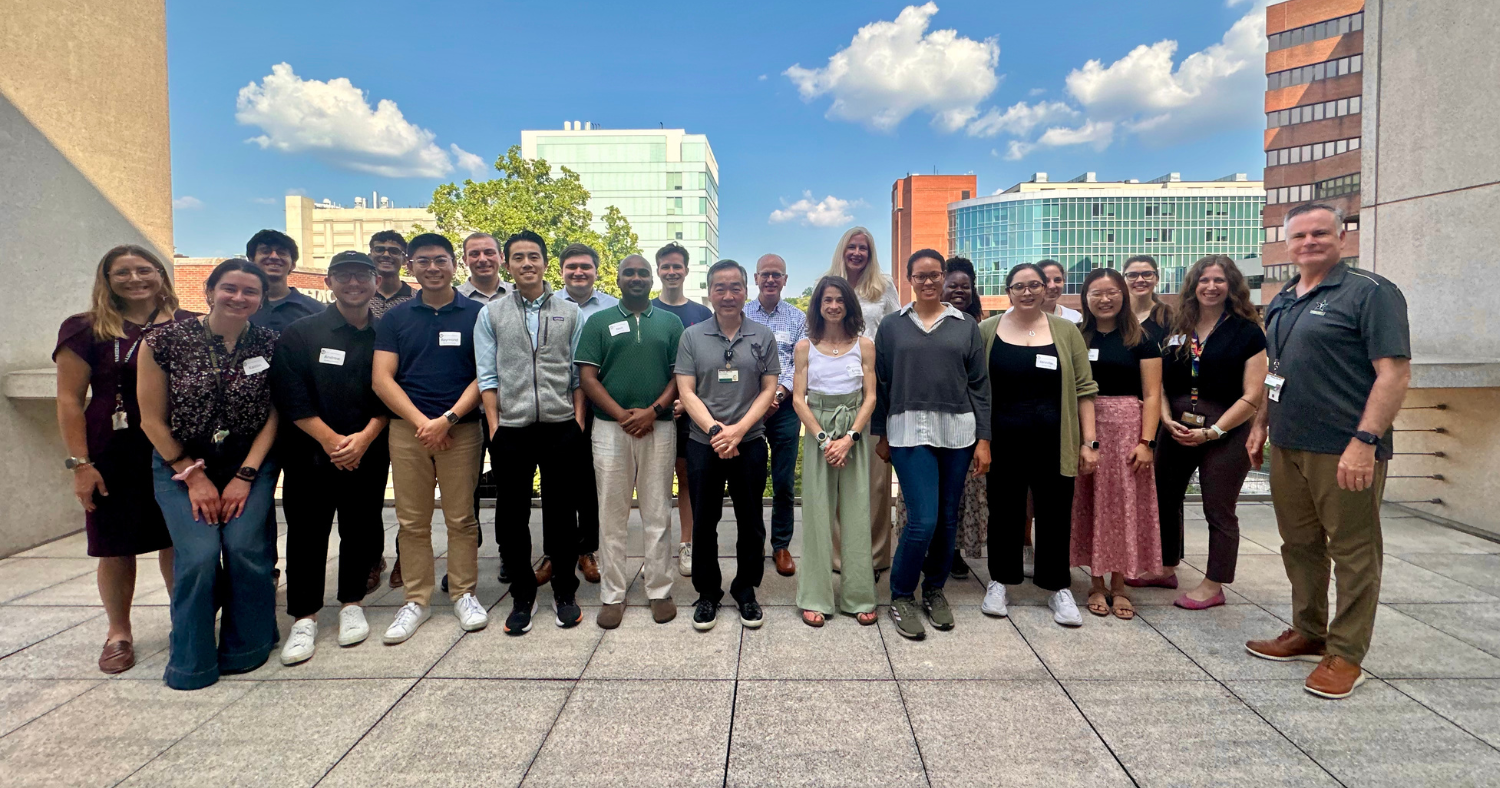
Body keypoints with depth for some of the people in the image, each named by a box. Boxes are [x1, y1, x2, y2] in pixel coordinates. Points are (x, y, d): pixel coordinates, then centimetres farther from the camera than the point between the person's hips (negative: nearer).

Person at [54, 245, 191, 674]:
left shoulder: (189, 327, 4)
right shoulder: (86, 330, 0)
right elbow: (69, 400, -2)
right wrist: (80, 464, -7)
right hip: (116, 456, -1)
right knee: (117, 546, 7)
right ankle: (118, 634, 25)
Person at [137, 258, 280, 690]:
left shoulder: (268, 344, -5)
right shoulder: (166, 340, -8)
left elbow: (274, 414, -4)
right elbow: (152, 419, -4)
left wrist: (245, 476, -10)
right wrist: (193, 477, -6)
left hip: (249, 461, 1)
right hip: (180, 464, 0)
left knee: (245, 547, -16)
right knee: (199, 555, -16)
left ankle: (246, 650, 8)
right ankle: (191, 665, 7)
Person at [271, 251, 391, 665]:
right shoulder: (301, 332, 0)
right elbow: (288, 395, -6)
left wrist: (364, 437, -10)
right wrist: (330, 439, -12)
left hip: (368, 453, 1)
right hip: (310, 452, -1)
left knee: (361, 528, 7)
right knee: (306, 532, 2)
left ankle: (352, 605, 24)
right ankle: (304, 619, 14)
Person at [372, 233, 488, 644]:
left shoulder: (476, 315, 4)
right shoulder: (395, 317, 9)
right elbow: (381, 378, 3)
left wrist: (448, 419, -11)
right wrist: (421, 421, -9)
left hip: (461, 428, -1)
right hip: (407, 429, 2)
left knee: (461, 517, 3)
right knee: (412, 521, 6)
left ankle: (464, 594, 16)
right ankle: (417, 600, 17)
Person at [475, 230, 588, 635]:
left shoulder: (570, 314, 6)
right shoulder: (491, 314, 6)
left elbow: (579, 374, 5)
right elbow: (487, 377, 3)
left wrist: (578, 422, -1)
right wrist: (494, 427, -3)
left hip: (561, 428, 0)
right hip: (510, 430, 1)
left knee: (562, 512, 8)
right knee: (512, 515, 8)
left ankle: (565, 592, 23)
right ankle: (522, 596, 22)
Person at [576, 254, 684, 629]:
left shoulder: (670, 322, 11)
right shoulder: (599, 322, 8)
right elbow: (587, 376, 1)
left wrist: (652, 411, -10)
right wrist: (622, 415, -11)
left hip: (659, 427, 1)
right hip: (610, 427, 0)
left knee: (657, 514, 6)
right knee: (612, 515, 4)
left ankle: (660, 591, 16)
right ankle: (612, 595, 14)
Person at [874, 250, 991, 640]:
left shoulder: (966, 325, 7)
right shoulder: (892, 325, 5)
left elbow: (979, 384, 6)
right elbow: (881, 383, 7)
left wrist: (983, 439, 1)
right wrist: (880, 434, 6)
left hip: (958, 432, 2)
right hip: (910, 432, -2)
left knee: (948, 518, 8)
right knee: (923, 519, -9)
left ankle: (935, 590, 29)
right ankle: (901, 595, 11)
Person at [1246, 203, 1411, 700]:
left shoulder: (1370, 293, -8)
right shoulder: (1281, 303, 14)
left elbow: (1395, 373, -15)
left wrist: (1364, 441, -21)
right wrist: (1260, 424, 16)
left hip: (1344, 452, -7)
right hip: (1287, 448, 7)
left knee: (1353, 554, 4)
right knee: (1299, 545, 16)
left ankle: (1346, 654, 16)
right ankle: (1308, 633, 31)